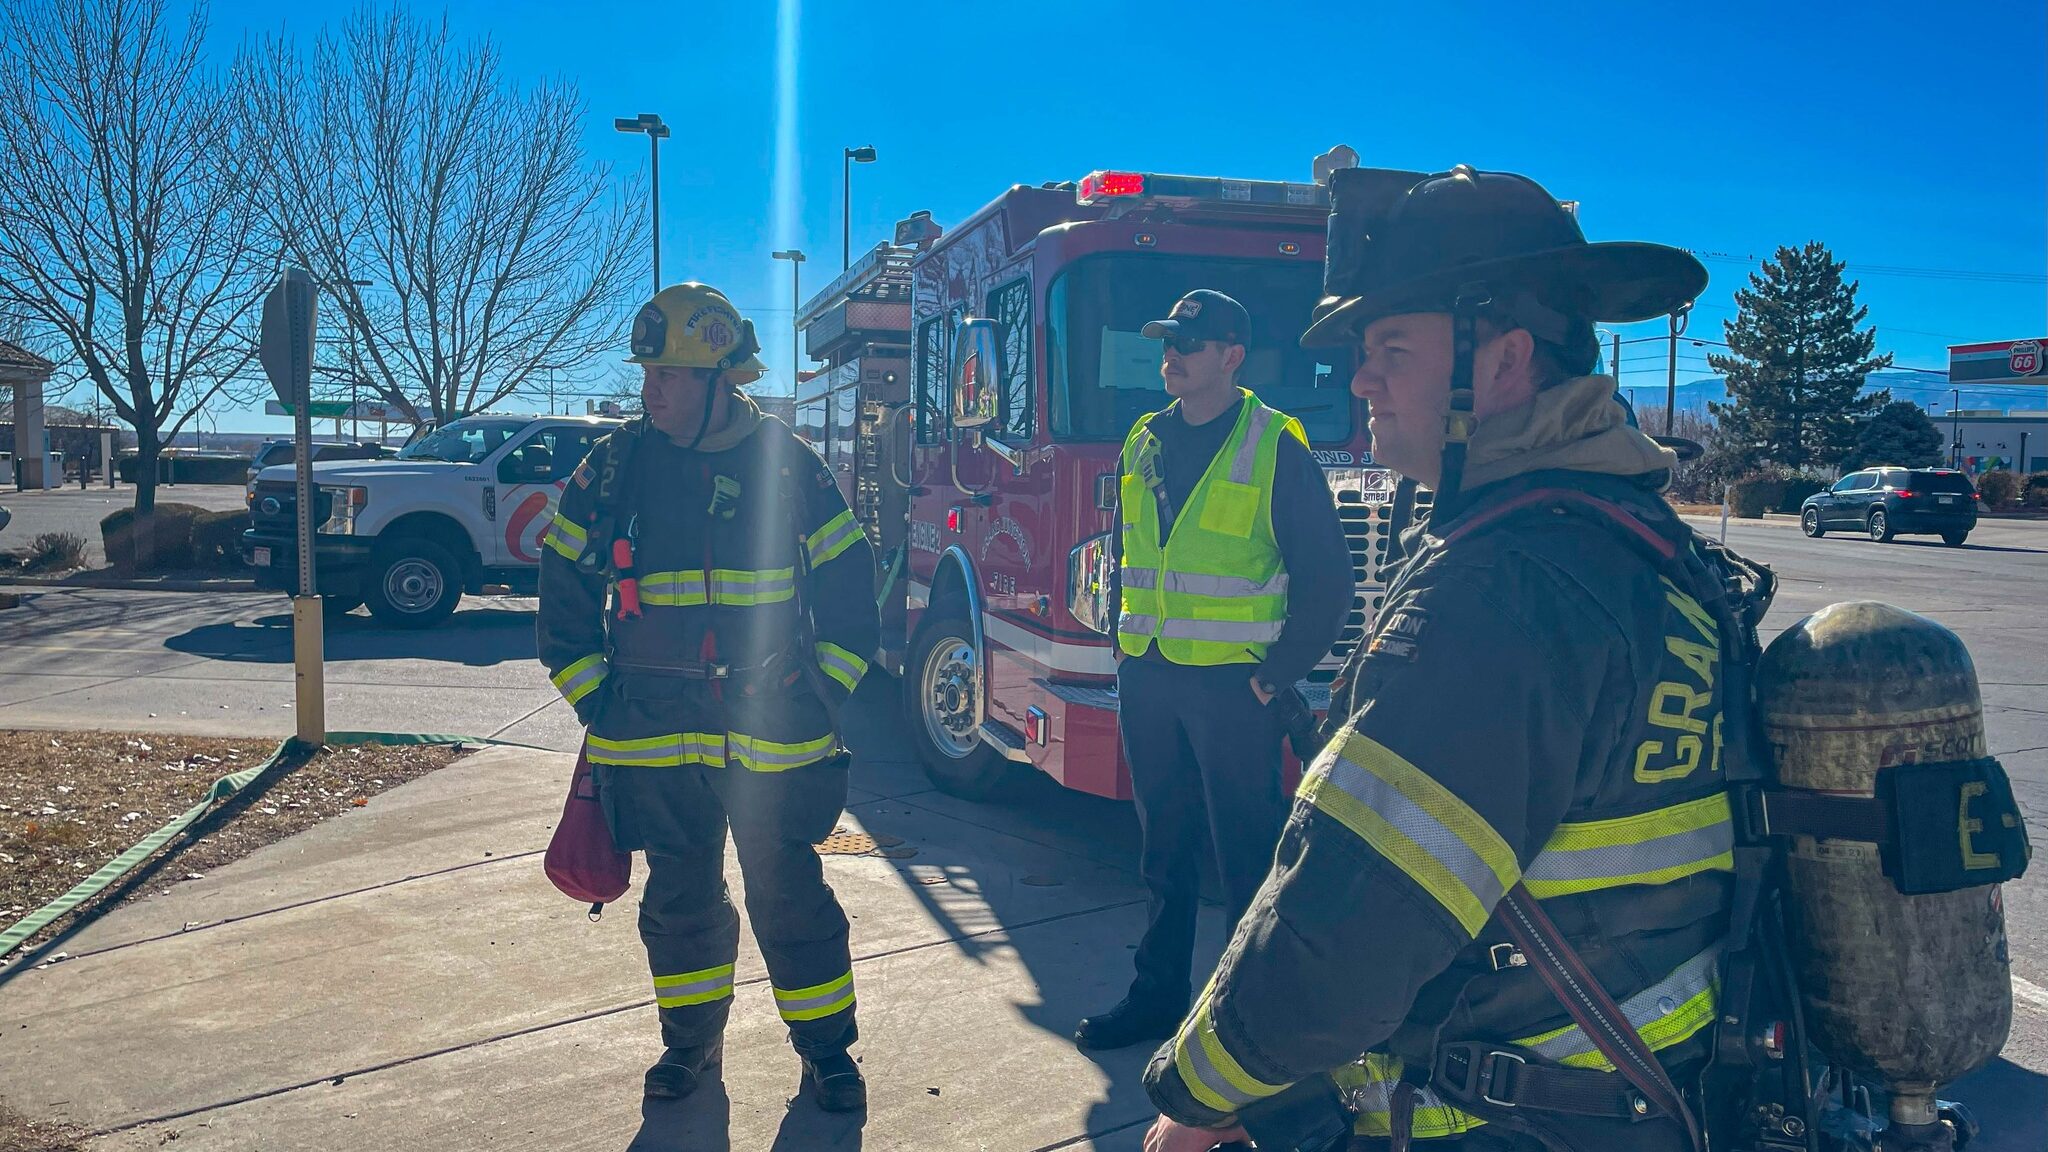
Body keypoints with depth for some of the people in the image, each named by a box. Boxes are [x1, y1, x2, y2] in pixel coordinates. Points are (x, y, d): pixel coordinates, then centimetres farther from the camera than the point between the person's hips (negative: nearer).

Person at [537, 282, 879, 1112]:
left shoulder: (789, 466, -2)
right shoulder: (614, 467, 1)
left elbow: (849, 589, 4)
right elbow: (564, 588, 9)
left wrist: (822, 693, -1)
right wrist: (594, 699, 5)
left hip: (773, 736, -2)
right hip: (652, 736, 2)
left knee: (790, 896, 5)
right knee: (679, 897, 14)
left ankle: (826, 1047, 22)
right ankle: (690, 1041, 33)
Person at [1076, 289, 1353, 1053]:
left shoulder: (1276, 450, -8)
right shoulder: (1143, 444, 10)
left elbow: (1325, 575, -7)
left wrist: (1280, 672, -10)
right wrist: (1124, 645, 13)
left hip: (1233, 684, -6)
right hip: (1147, 680, 6)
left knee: (1247, 858, 3)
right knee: (1164, 849, 15)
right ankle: (1159, 993, 27)